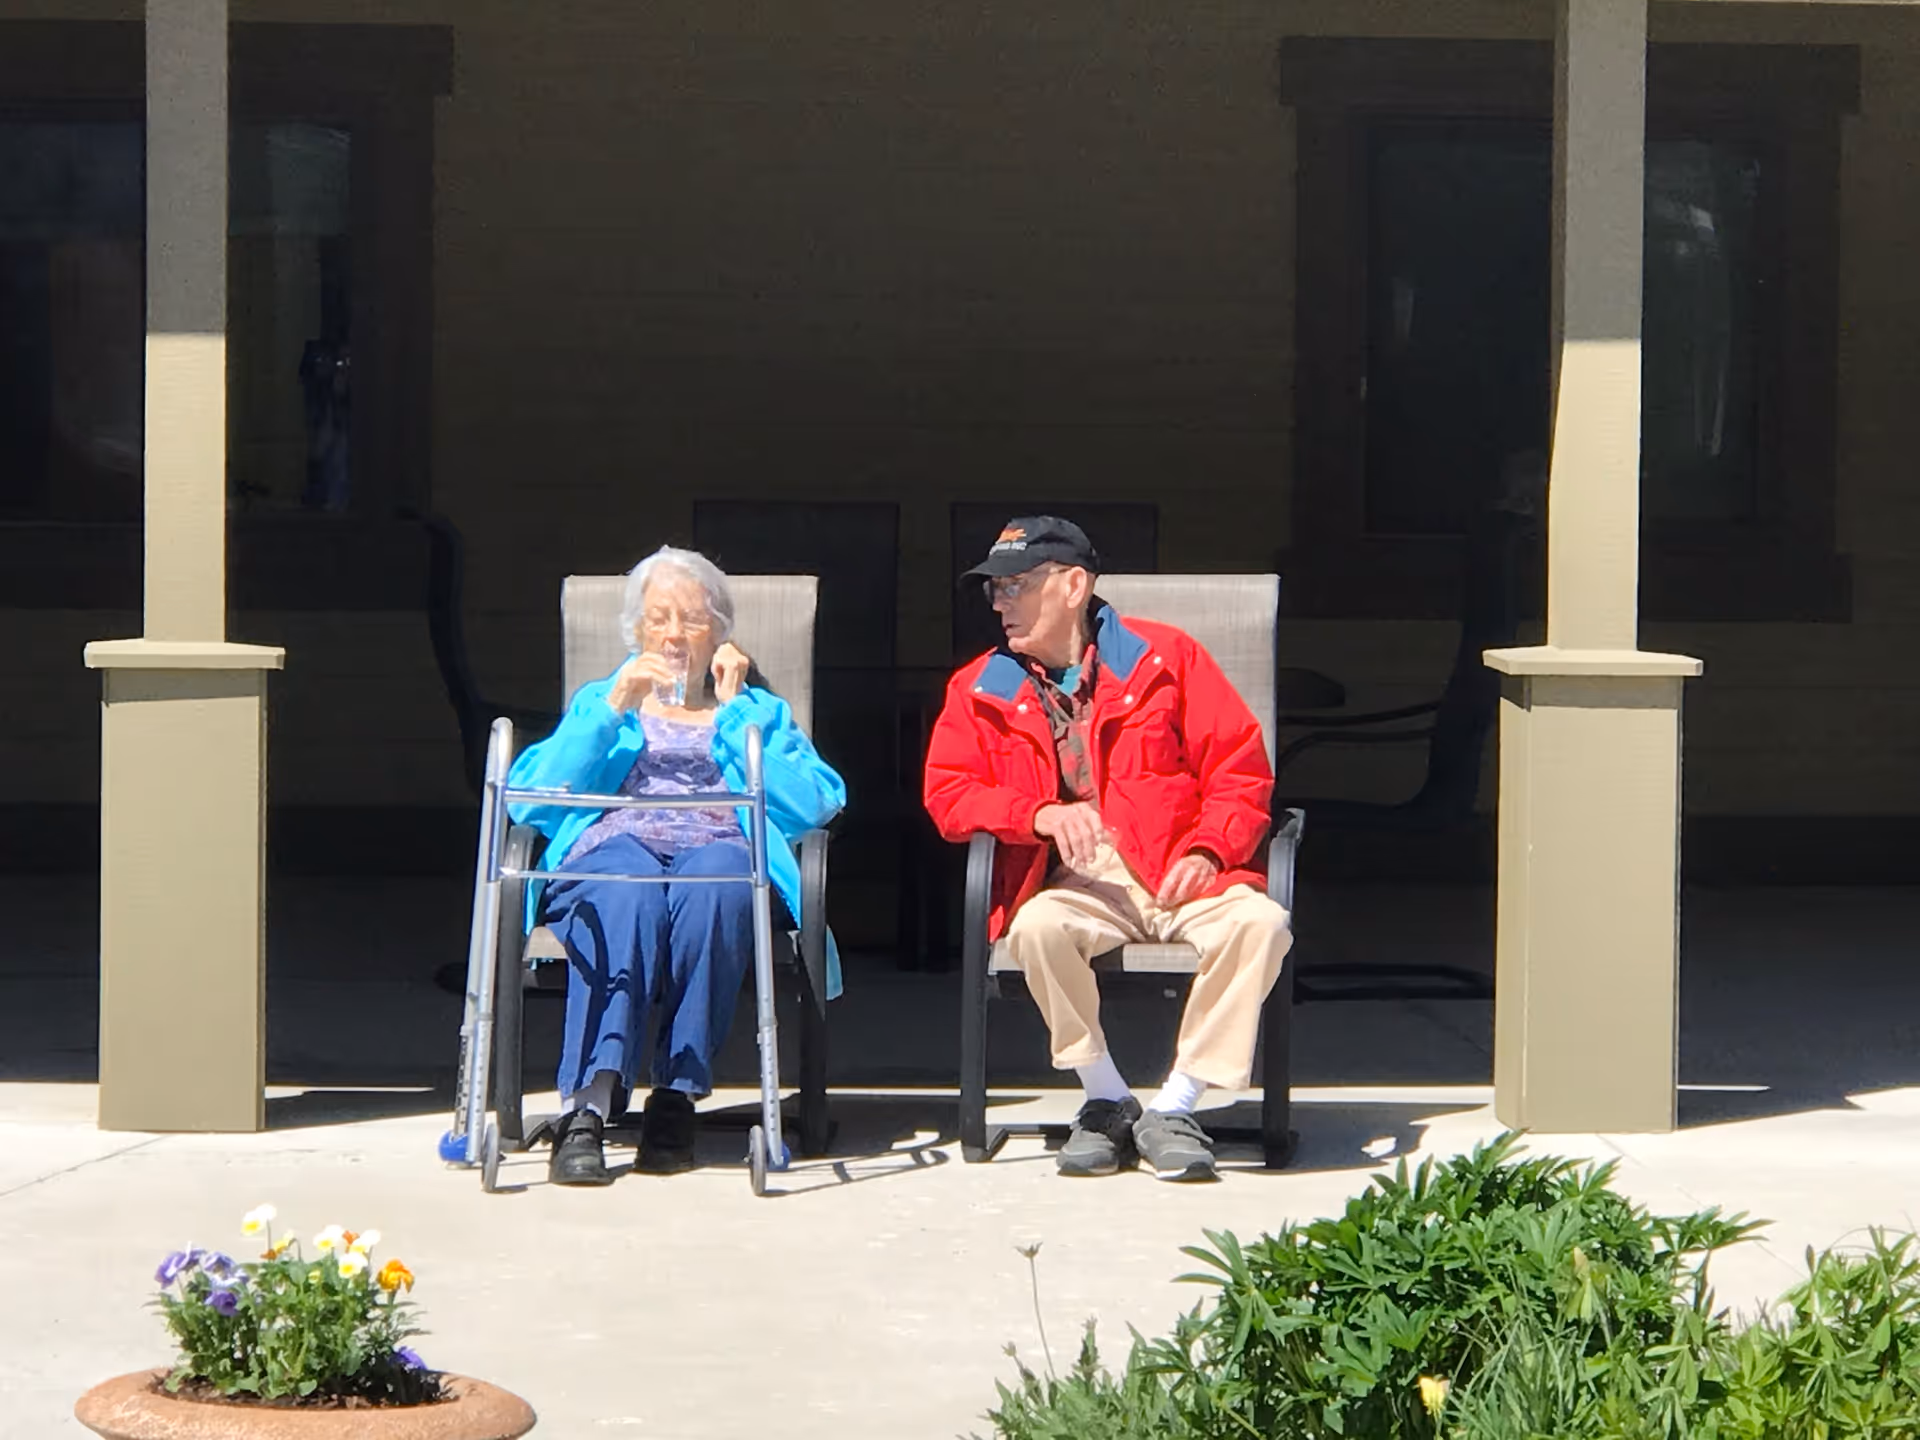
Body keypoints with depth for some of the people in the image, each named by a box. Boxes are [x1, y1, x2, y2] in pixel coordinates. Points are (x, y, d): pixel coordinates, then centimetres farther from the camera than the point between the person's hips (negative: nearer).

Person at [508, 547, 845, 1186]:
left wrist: (733, 713, 6)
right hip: (617, 846, 0)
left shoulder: (761, 713, 30)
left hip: (719, 851, 0)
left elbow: (814, 803, 6)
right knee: (626, 892, -39)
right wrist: (613, 710, 4)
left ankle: (676, 1095, -38)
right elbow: (529, 799, 10)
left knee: (712, 884, -39)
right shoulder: (597, 703, 32)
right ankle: (589, 1104, -52)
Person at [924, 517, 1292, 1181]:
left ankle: (1173, 1108, -20)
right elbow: (947, 792, 2)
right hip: (1075, 884, 0)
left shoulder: (1164, 656, 7)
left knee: (1258, 922, -31)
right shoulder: (982, 690, 12)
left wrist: (1207, 852, -12)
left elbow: (1242, 768, 5)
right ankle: (1108, 1103, -16)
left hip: (1179, 876, 0)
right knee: (1037, 928, -35)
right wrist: (1041, 814, -15)